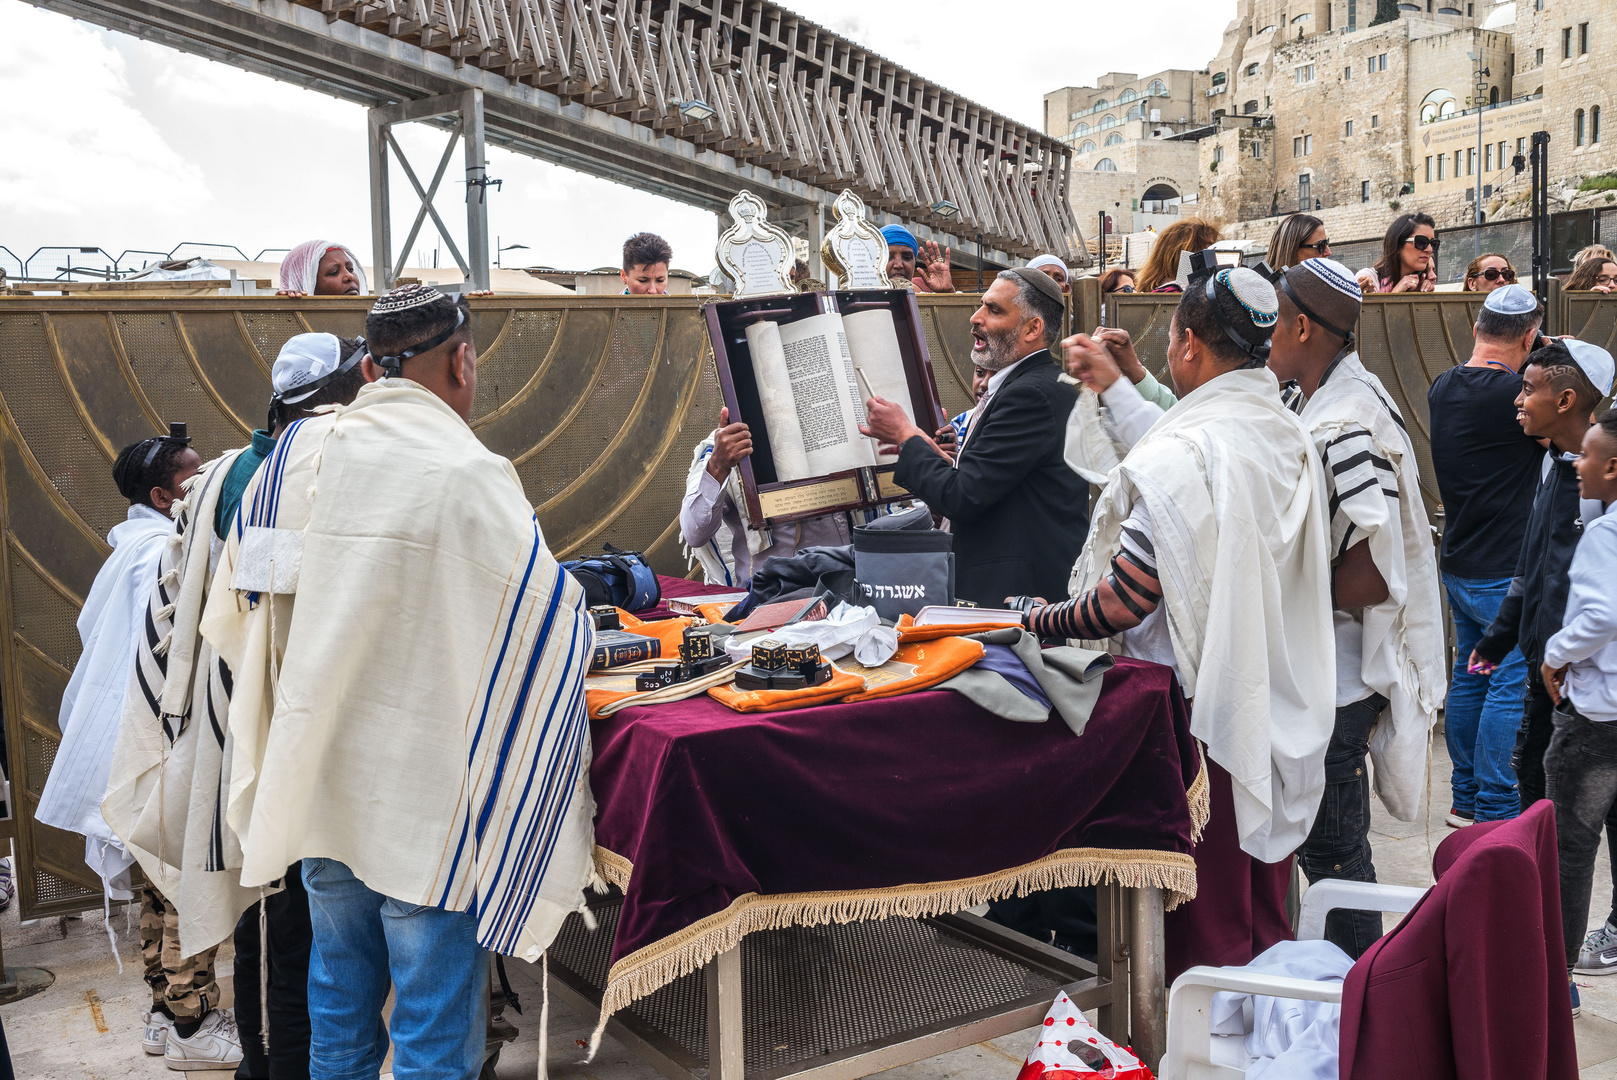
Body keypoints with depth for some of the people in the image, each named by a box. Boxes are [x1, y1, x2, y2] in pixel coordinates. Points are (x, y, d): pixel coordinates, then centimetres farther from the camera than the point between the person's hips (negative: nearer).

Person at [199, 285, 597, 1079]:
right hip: (425, 791, -5)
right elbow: (552, 619, -14)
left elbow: (235, 606, 10)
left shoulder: (297, 455, 0)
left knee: (339, 996, 22)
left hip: (316, 779, 6)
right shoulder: (469, 477, -16)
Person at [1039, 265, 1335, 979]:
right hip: (1281, 704, 8)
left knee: (1204, 933, 5)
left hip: (1204, 707, -8)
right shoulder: (1292, 437, 6)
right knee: (1266, 918, 20)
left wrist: (1049, 622, -4)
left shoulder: (1179, 456, -21)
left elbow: (1128, 595, -24)